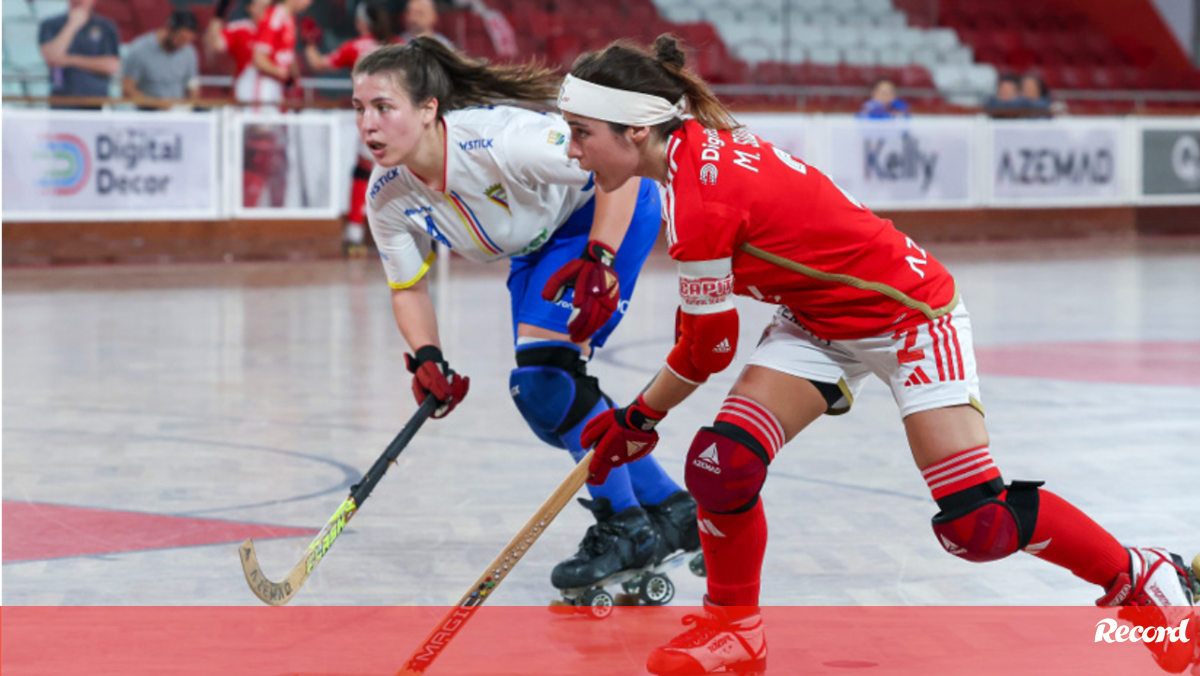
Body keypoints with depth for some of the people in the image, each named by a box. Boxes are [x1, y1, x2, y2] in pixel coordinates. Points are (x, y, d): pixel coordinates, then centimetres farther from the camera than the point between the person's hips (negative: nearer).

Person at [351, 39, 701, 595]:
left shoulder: (498, 138, -36)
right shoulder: (387, 197, -15)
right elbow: (407, 287, -2)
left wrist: (598, 262, -38)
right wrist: (426, 358, -19)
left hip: (612, 213, -8)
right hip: (541, 242, 8)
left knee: (548, 370, -22)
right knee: (541, 400, 5)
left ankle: (625, 529, -8)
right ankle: (671, 511, 19)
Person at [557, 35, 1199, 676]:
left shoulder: (696, 196, -29)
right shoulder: (699, 144, -3)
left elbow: (709, 349, -17)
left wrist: (640, 418, -2)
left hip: (908, 316, -8)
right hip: (818, 320, 8)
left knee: (977, 525, -10)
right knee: (721, 464, -11)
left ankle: (1145, 580, 11)